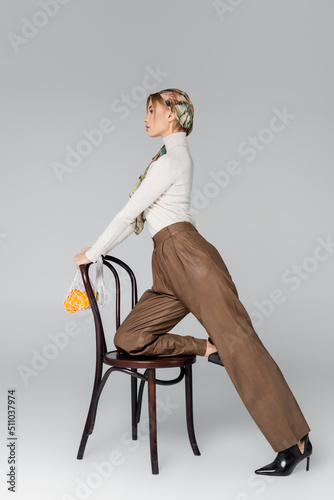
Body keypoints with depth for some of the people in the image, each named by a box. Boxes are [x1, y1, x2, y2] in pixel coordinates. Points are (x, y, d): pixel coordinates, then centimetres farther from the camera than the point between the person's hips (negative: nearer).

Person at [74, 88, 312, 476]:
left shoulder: (173, 158, -5)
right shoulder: (168, 156, 26)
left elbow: (129, 212, -6)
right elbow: (137, 217, 28)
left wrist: (93, 253, 3)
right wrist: (96, 251, 28)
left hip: (187, 254, -9)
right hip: (168, 268, 9)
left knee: (236, 338, -13)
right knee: (128, 338, -3)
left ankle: (295, 441, -10)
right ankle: (208, 348, 1)